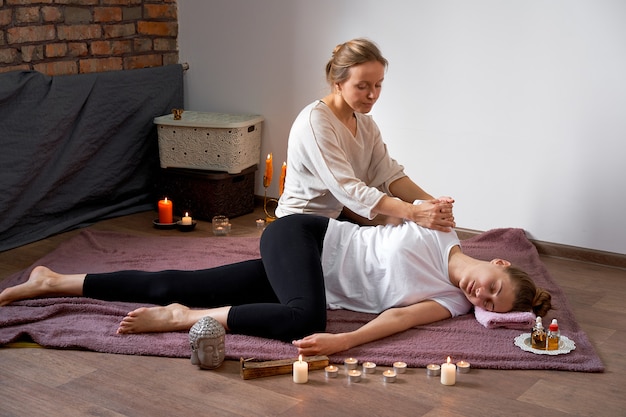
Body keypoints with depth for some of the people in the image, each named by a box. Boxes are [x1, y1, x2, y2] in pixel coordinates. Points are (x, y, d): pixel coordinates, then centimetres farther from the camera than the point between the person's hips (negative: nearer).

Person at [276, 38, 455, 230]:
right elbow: (348, 189, -32)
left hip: (340, 214, 8)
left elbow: (389, 174, -7)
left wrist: (431, 203, -26)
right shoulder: (315, 122, -23)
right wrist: (413, 212, -40)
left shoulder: (365, 124, 4)